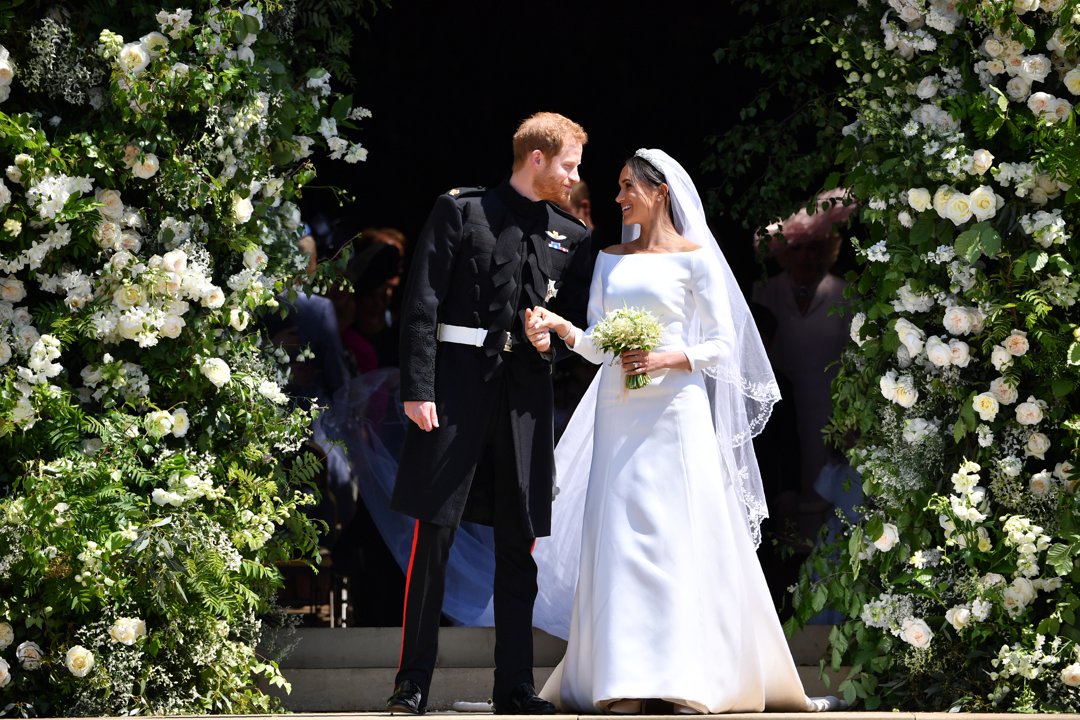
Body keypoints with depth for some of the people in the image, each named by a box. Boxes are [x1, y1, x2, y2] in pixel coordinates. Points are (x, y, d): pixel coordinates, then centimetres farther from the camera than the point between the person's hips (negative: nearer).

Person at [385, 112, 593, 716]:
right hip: (457, 388, -4)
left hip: (527, 395, 4)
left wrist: (555, 338, -4)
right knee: (435, 536, -3)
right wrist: (417, 388, -11)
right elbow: (422, 304, -4)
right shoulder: (460, 211, 1)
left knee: (519, 545, 6)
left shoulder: (573, 237, 13)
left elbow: (579, 323, 19)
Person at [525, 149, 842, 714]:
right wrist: (562, 329, -5)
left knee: (680, 534, -8)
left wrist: (669, 359, -15)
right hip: (619, 410, 4)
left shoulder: (693, 258, 0)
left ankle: (691, 677, -4)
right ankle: (626, 680, -3)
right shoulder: (611, 259, 15)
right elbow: (599, 345, 13)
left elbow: (722, 343, -1)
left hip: (675, 410, -4)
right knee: (620, 538, -2)